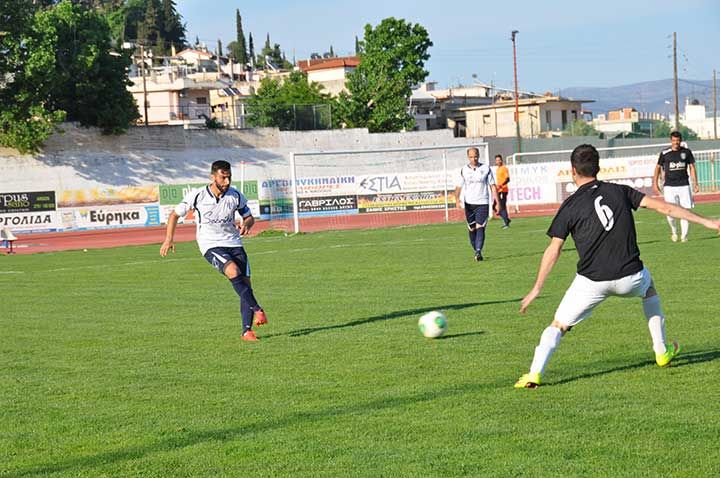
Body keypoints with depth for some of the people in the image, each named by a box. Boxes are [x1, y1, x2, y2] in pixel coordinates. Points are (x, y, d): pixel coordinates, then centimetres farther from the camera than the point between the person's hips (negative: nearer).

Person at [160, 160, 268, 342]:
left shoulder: (236, 196, -2)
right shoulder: (197, 196, -9)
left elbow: (249, 217, 12)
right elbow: (175, 214, 4)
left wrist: (246, 224, -12)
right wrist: (169, 239, -5)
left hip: (234, 243, 4)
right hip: (210, 245, -3)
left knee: (246, 284, -6)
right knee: (233, 271, -31)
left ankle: (247, 331, 3)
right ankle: (257, 310, -24)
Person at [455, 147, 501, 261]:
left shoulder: (486, 168, 2)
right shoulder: (464, 170, 4)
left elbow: (492, 186, 5)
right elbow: (458, 186, 3)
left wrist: (497, 201, 0)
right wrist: (457, 200, -14)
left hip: (482, 202, -2)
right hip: (469, 203, 2)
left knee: (480, 227, -15)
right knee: (472, 229, 8)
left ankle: (478, 251, -23)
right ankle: (476, 251, 21)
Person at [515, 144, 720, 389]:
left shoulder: (570, 206, -1)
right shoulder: (619, 191, 7)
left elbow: (554, 250, -4)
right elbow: (662, 206, 4)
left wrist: (537, 288, 2)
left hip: (591, 281, -3)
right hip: (630, 278, 3)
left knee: (558, 325, 9)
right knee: (649, 287, 35)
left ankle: (535, 373, -9)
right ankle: (662, 352, 37)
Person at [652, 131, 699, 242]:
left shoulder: (686, 152, 4)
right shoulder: (665, 153, 1)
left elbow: (692, 167, 10)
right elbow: (658, 167, 10)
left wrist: (695, 184, 3)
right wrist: (655, 184, 4)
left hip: (684, 186, 1)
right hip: (669, 186, -1)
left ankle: (684, 235, 7)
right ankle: (673, 231, 18)